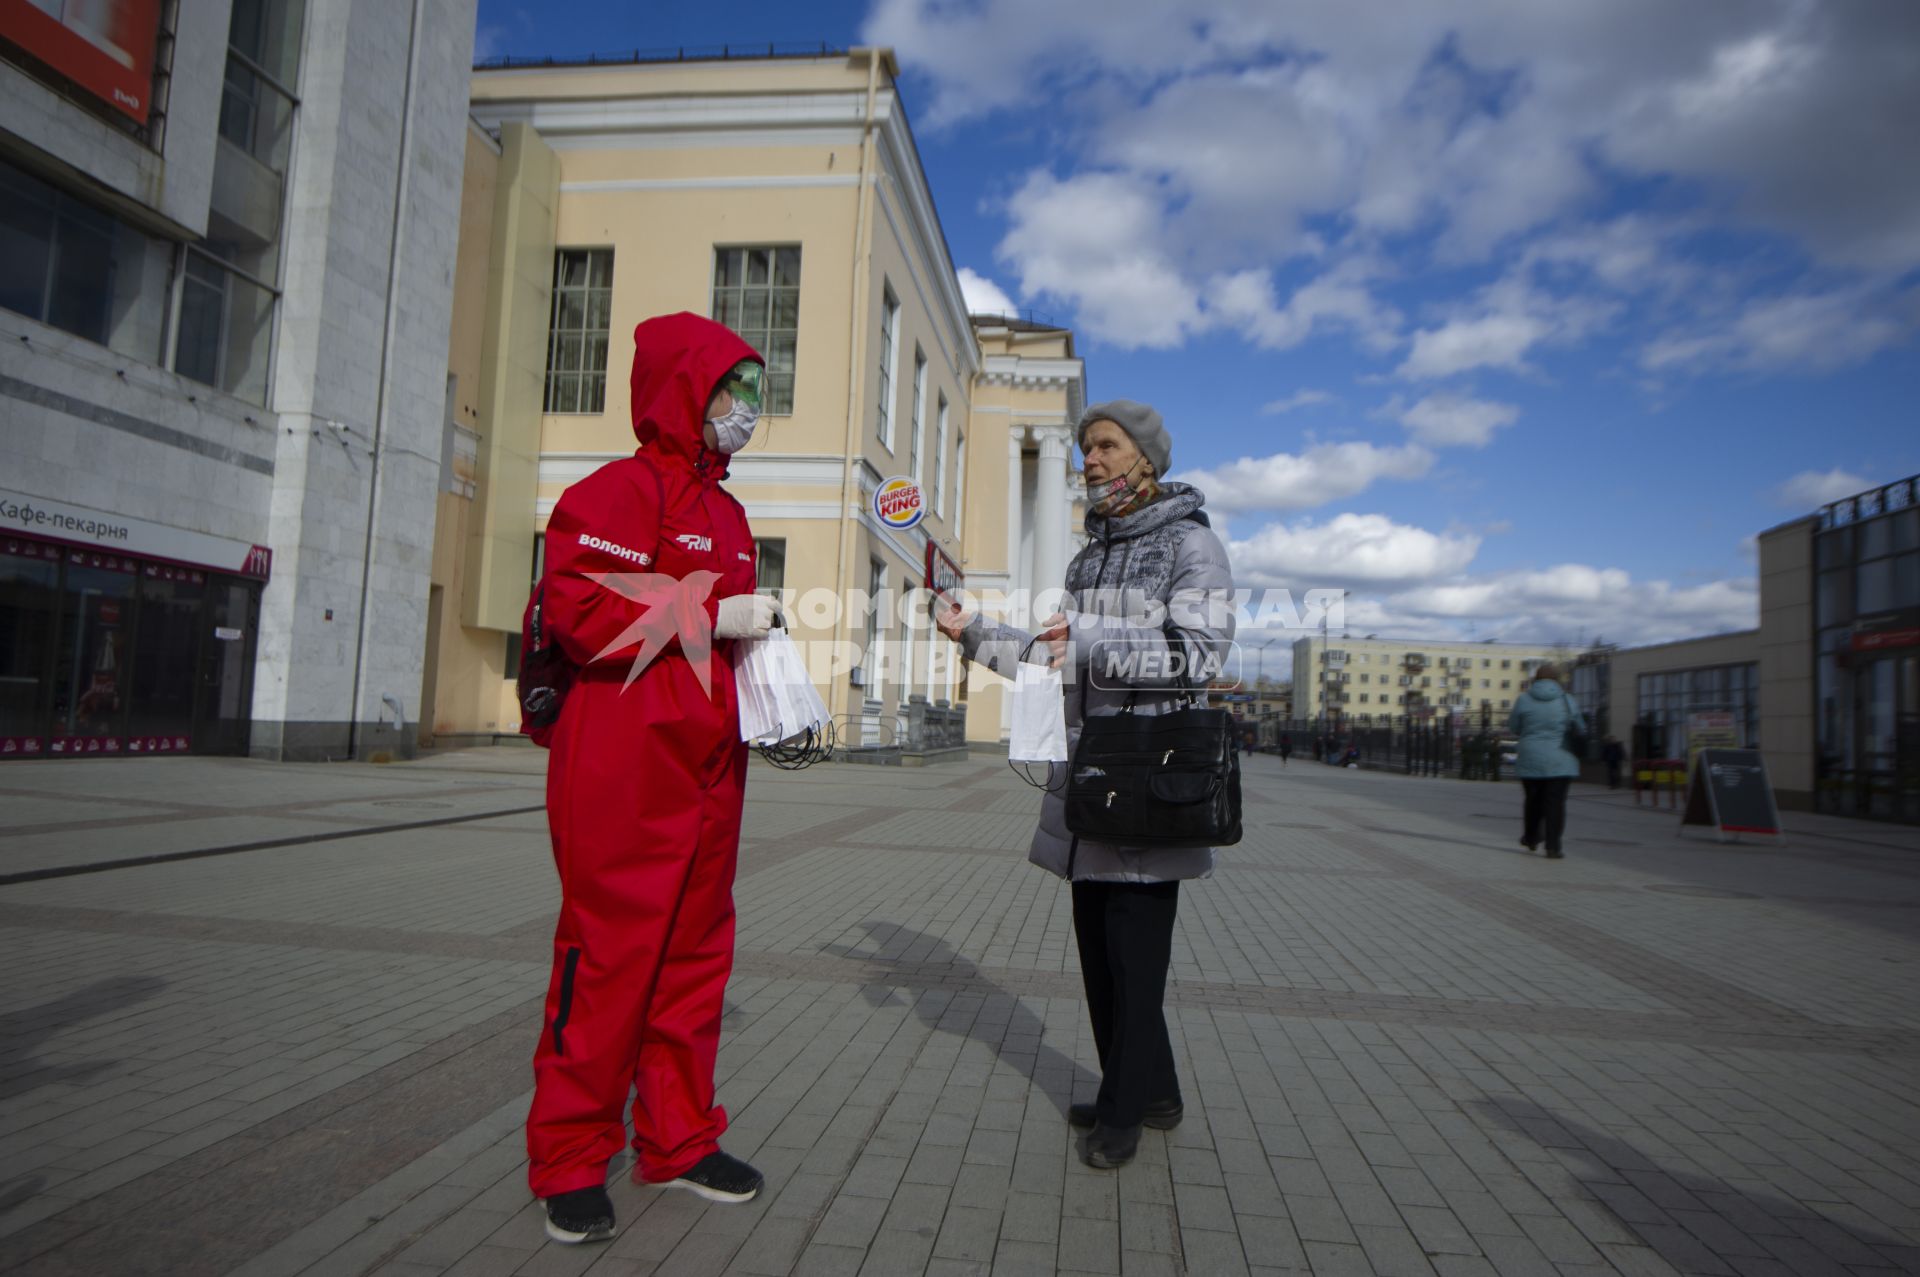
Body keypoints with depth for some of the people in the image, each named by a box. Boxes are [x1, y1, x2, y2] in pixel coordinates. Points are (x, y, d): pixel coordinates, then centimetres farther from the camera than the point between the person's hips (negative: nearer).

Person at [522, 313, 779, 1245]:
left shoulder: (725, 513, 20)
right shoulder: (619, 491, -7)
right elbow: (578, 609, -20)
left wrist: (766, 631, 11)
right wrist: (713, 614, -18)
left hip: (708, 766, 9)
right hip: (625, 767, -8)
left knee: (696, 949, 12)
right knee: (610, 949, -1)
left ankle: (677, 1138, 27)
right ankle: (570, 1159, 17)